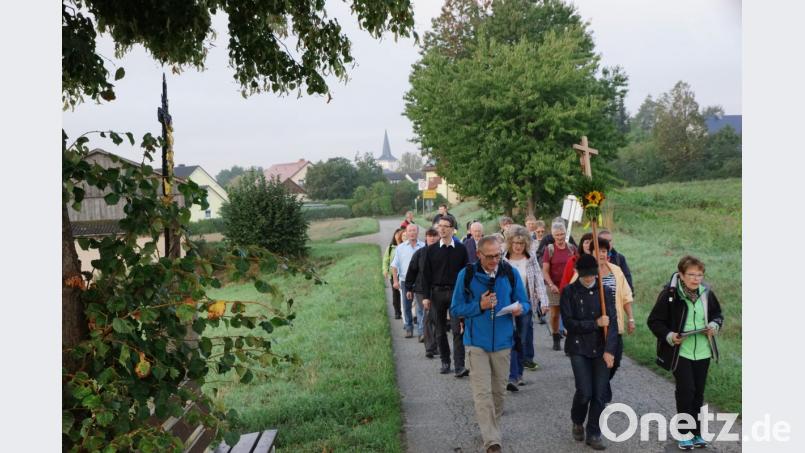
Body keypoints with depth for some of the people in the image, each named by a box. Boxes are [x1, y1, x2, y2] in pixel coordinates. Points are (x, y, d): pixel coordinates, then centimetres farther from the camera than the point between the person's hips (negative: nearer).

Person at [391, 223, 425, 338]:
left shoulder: (424, 247, 1)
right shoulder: (400, 248, 7)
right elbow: (394, 265, 7)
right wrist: (395, 281, -1)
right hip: (405, 281, 2)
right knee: (406, 307, 9)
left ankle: (421, 331, -4)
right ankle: (408, 328, 21)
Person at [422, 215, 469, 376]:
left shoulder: (461, 249, 2)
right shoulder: (432, 250, 4)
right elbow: (426, 274, 4)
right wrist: (426, 296, -1)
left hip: (456, 292, -2)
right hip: (437, 293, 2)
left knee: (457, 330, -8)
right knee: (440, 331, 9)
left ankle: (459, 366, -10)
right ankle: (445, 362, 21)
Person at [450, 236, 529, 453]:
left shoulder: (511, 273, -2)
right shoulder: (466, 274, -7)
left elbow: (524, 303, 5)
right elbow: (455, 309, -4)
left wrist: (520, 309, -19)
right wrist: (479, 306, -20)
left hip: (503, 342, 3)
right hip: (476, 343, -2)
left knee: (498, 391, 16)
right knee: (482, 393, -10)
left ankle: (492, 428, 36)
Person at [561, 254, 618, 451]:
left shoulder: (605, 292, 3)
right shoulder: (569, 292, -2)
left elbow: (612, 322, -4)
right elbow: (569, 323, -9)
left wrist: (609, 350, -14)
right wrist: (595, 323, -14)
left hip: (601, 350, 2)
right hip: (579, 349, -2)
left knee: (599, 394, 1)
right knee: (584, 392, -9)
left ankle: (593, 434, 15)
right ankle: (577, 422, 21)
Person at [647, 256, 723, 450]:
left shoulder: (707, 293, 1)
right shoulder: (670, 294, -13)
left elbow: (718, 314, 17)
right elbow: (654, 321, -8)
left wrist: (714, 325, -4)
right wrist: (669, 336, -22)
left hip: (702, 352, 5)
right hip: (679, 352, -5)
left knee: (698, 392, 11)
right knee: (686, 390, -8)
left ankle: (696, 432, 25)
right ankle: (684, 433, 7)